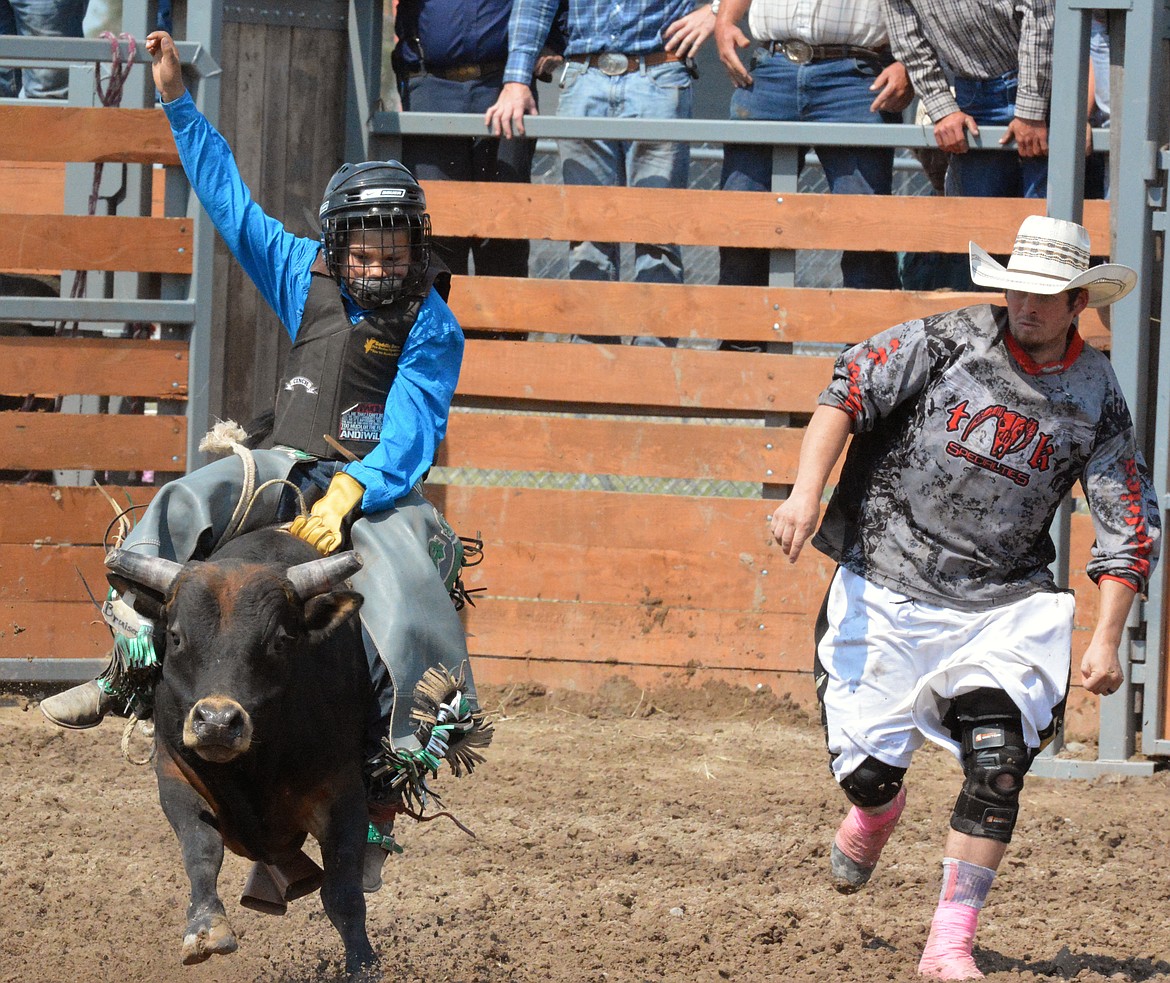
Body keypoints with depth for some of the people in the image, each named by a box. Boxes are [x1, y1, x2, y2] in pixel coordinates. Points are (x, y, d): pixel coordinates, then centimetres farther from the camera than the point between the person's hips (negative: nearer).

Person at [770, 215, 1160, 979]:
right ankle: (877, 807, 40)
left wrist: (1107, 640, -5)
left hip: (1000, 605, 1)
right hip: (886, 594, -1)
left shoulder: (1097, 397, 0)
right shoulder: (949, 342, -6)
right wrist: (807, 493, -23)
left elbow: (1131, 528, 4)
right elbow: (850, 392, -9)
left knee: (998, 760, -18)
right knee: (868, 767, -1)